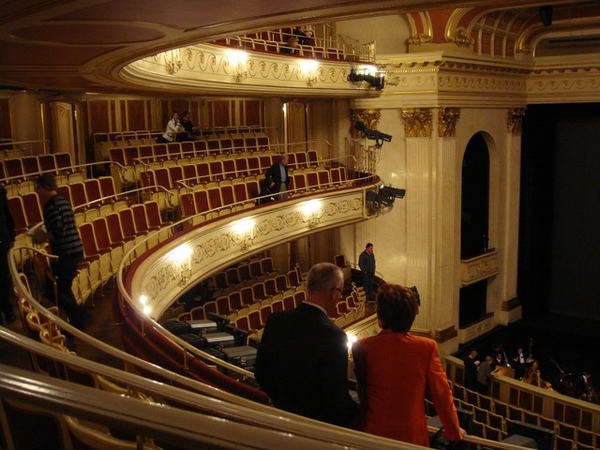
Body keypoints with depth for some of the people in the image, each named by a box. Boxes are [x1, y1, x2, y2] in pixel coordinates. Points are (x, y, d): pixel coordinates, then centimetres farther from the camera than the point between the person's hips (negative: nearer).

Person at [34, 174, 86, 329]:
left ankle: (78, 313, 2)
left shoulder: (51, 204, -15)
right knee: (63, 288, 17)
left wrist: (42, 237, -6)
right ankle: (77, 320, 20)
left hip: (65, 253, -9)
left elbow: (57, 231, -21)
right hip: (75, 249, 9)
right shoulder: (62, 200, 13)